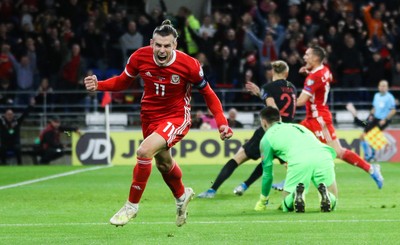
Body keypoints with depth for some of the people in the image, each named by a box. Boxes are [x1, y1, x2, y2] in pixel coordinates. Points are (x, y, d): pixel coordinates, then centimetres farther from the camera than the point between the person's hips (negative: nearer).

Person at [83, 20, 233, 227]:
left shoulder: (189, 65, -23)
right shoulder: (140, 57, -16)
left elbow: (207, 93, -8)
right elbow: (122, 81, 1)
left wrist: (221, 122, -14)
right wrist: (99, 85, -17)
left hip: (176, 117, -5)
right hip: (150, 115, 5)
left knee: (144, 151, -27)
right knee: (163, 163, 25)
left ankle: (132, 205, -9)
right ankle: (182, 195, 58)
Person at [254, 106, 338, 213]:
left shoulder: (267, 137, 25)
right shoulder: (298, 127, 41)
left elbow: (267, 173, 27)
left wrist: (262, 201, 42)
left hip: (298, 161, -3)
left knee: (287, 206, 14)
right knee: (331, 203, 17)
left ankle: (297, 194, -21)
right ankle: (325, 194, -19)